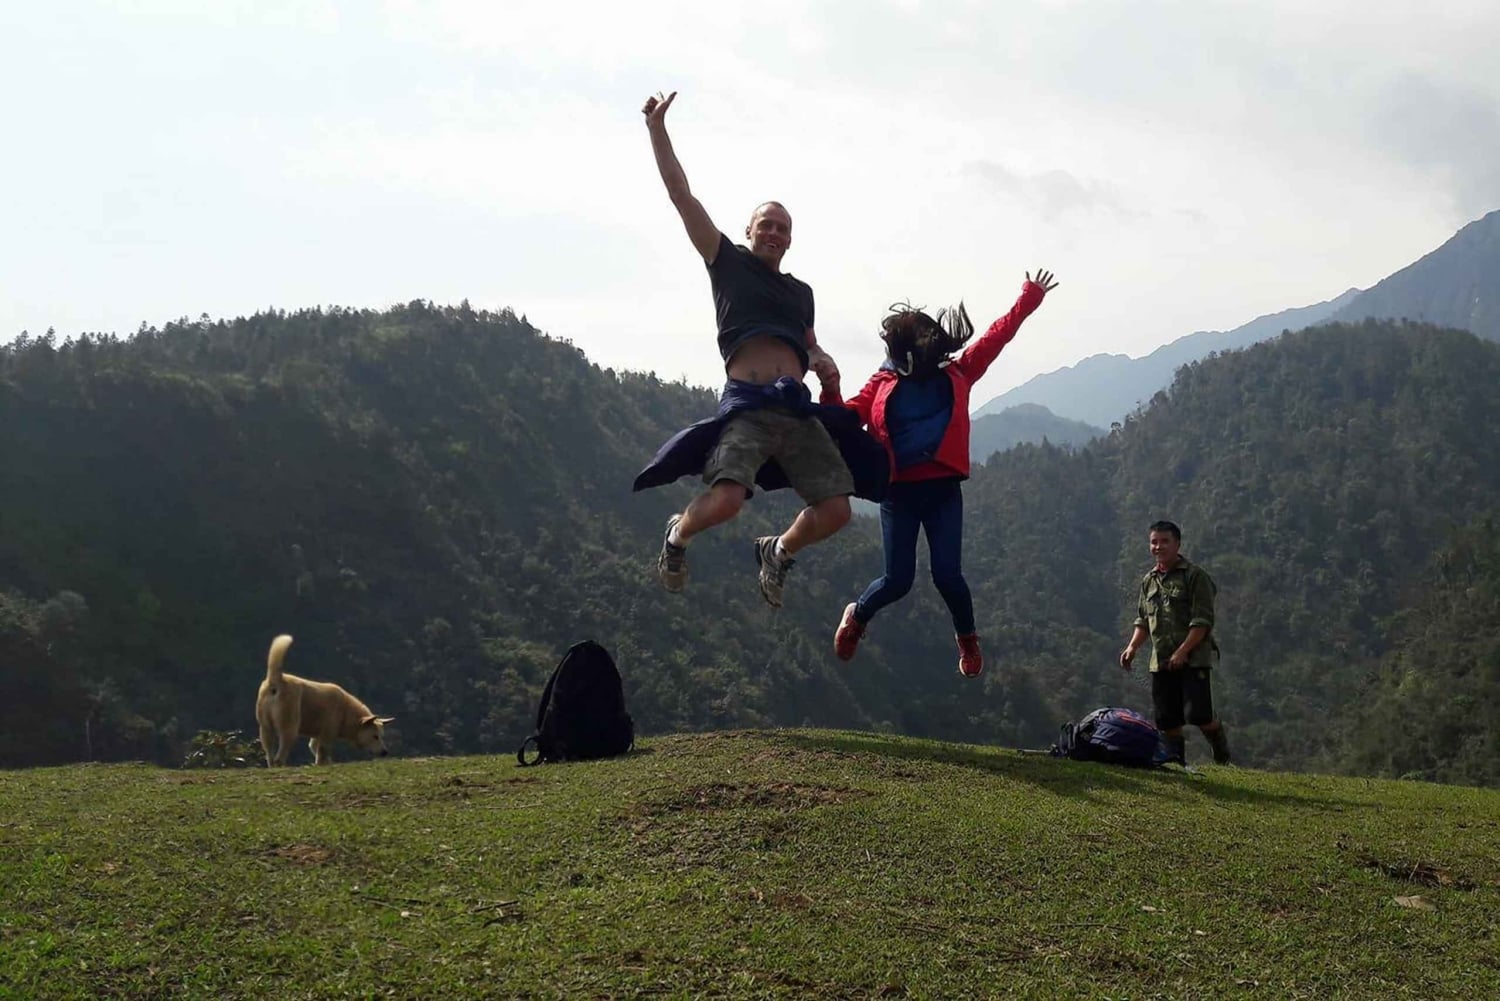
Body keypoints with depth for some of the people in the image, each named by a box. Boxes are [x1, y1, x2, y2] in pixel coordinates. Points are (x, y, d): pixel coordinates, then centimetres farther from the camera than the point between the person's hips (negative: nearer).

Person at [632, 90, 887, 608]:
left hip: (798, 409, 5)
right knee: (726, 499, -27)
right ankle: (677, 534, 9)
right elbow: (682, 195, 8)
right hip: (748, 405, -5)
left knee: (835, 510, -6)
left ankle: (778, 550, 27)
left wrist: (822, 361, 13)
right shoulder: (728, 263, 13)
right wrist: (657, 128, 5)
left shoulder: (801, 292, 26)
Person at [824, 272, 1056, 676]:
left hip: (943, 491, 0)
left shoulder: (955, 375, 4)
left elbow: (996, 337, 4)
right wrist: (831, 392, -21)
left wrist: (1028, 300, 1)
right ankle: (856, 617, 30)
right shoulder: (883, 383, 4)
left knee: (947, 574, -5)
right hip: (898, 492, 0)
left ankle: (967, 638, 22)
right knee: (898, 579, 0)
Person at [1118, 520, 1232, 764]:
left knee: (1198, 714, -14)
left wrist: (1182, 651, -20)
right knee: (1167, 721, 5)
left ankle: (1222, 757, 11)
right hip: (1160, 661, 6)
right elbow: (1142, 621, 24)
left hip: (1193, 658, -6)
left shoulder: (1195, 576, -5)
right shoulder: (1148, 580, 16)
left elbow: (1202, 621, -11)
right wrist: (1132, 647, 7)